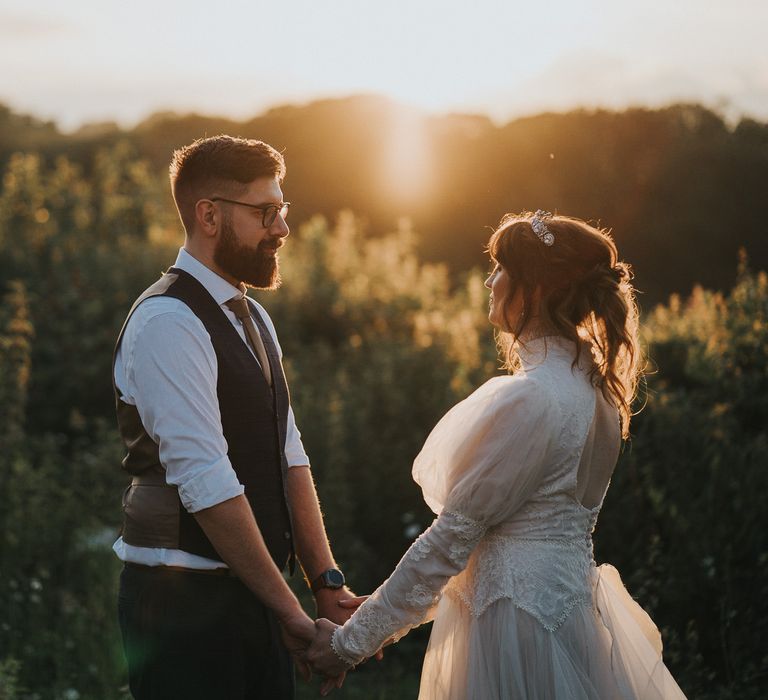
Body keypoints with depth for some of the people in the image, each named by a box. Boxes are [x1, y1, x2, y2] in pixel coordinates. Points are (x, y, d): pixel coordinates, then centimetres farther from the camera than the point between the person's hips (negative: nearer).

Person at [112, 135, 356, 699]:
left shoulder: (252, 317, 13)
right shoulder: (168, 323, -16)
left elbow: (289, 457, 10)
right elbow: (207, 484, -21)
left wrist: (327, 584, 2)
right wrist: (288, 609, -18)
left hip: (249, 591, 8)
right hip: (184, 600, -8)